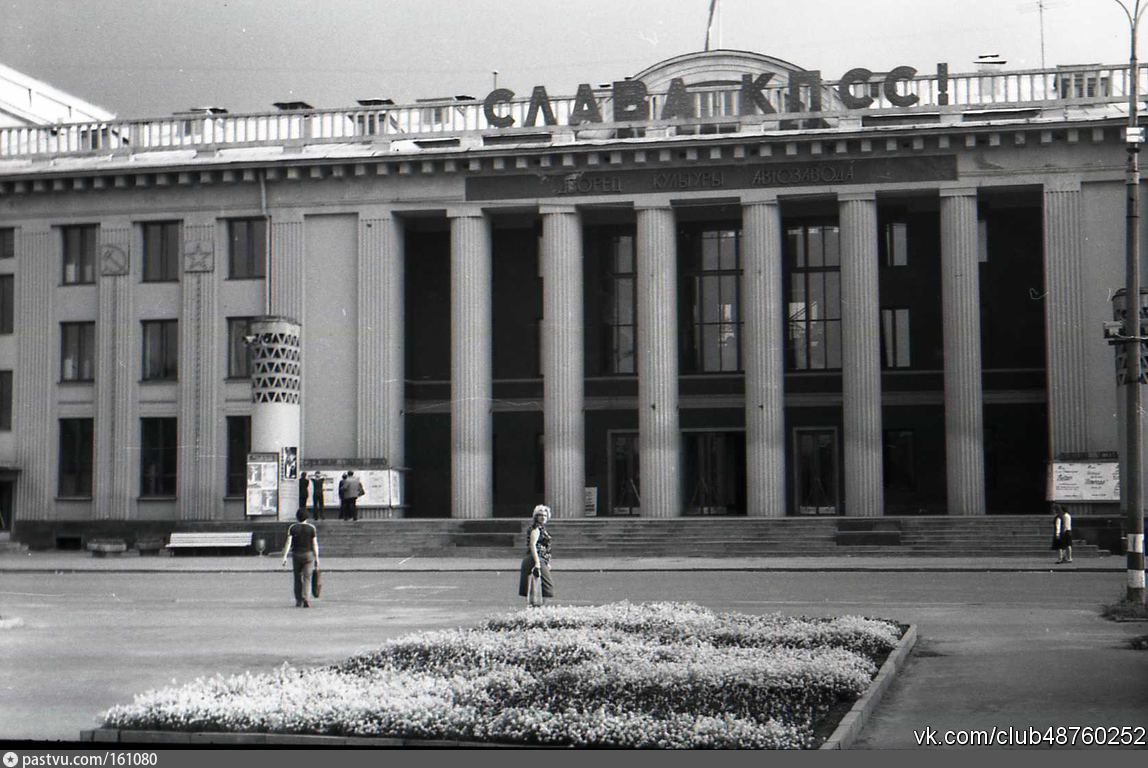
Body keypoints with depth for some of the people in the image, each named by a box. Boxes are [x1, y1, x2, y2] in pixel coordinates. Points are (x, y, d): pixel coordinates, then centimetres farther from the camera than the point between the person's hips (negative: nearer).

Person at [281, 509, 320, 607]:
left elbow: (288, 542, -9)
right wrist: (317, 558, 3)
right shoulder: (311, 528, -2)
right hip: (308, 555, -1)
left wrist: (285, 556, -12)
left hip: (296, 555, 1)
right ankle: (306, 599, -21)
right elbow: (315, 544, -2)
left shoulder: (292, 528, -1)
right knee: (307, 578, -4)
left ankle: (299, 601, 14)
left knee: (298, 579, 12)